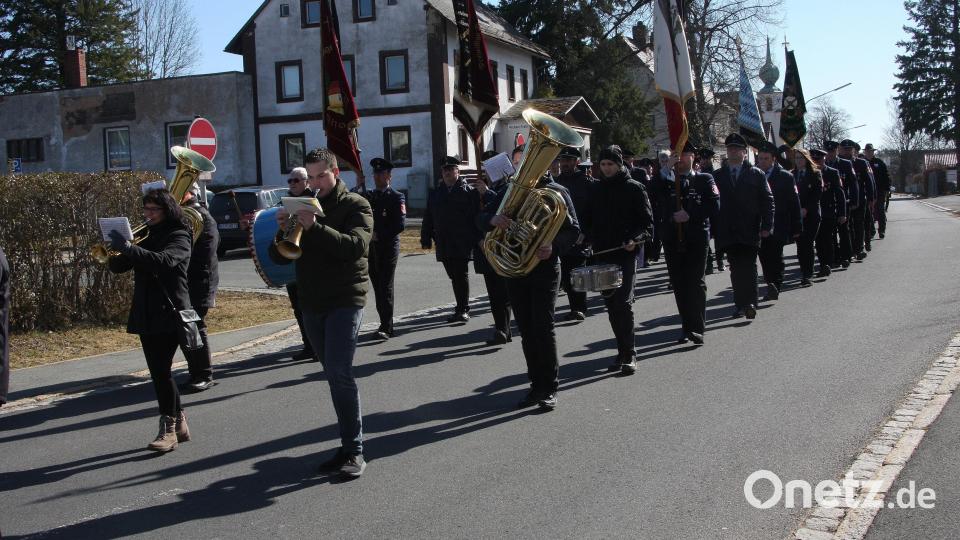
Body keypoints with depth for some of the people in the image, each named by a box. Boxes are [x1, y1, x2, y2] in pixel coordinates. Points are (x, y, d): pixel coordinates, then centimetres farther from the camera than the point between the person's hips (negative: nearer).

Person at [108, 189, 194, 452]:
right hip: (145, 314, 7)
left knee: (161, 369, -12)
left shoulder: (179, 236, -5)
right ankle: (179, 421, 21)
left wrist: (128, 248, -34)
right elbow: (118, 267, 11)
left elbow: (165, 261, -26)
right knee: (158, 371, 9)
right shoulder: (145, 236, 16)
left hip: (170, 313, -7)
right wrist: (116, 250, -10)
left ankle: (168, 429, -5)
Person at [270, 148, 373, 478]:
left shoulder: (355, 206, -2)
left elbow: (356, 246, -20)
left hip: (345, 301, -6)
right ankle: (349, 444, 18)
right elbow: (279, 258, 8)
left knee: (339, 373, -15)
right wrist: (283, 231, -13)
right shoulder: (303, 207, 13)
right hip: (311, 303, 6)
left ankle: (354, 451, -10)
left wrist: (316, 227, -30)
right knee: (335, 375, 10)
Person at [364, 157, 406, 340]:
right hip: (371, 248, 6)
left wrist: (379, 235, -14)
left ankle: (386, 327, -10)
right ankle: (385, 323, 16)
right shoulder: (368, 196, 16)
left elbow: (400, 224, -12)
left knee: (386, 286, -9)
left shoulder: (397, 197, -2)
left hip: (388, 247, -5)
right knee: (377, 286, 8)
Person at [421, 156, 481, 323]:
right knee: (454, 276, 11)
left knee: (460, 275, -5)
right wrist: (426, 239, 8)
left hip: (462, 244, -5)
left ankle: (463, 309, 2)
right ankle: (462, 308, 20)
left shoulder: (469, 192, -1)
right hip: (444, 245, 5)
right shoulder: (436, 194, 14)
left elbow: (477, 215, -7)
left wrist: (476, 238, -14)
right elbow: (428, 218, 15)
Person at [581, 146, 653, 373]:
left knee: (623, 303, -13)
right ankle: (623, 351, 19)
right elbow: (588, 219, 21)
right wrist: (587, 237, 4)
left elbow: (647, 222, -3)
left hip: (626, 254, -5)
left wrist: (635, 239, -20)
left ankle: (629, 354, -8)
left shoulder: (634, 188, -1)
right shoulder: (596, 189, 13)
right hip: (602, 255, 5)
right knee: (611, 304, 9)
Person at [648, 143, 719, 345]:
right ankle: (687, 326, 15)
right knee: (679, 284, 6)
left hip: (697, 239, -3)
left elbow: (714, 206, -6)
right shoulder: (663, 181, 11)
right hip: (672, 241, 3)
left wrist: (690, 215, -13)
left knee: (696, 282, -7)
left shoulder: (704, 180, 5)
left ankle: (697, 328, -6)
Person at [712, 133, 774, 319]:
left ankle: (750, 303, -9)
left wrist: (767, 226, -6)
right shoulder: (717, 176, 10)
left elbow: (768, 201, 4)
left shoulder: (756, 174, 7)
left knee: (748, 267, -8)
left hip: (749, 232, -2)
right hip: (728, 233, 2)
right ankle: (740, 304, 9)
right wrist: (715, 228, 0)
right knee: (735, 269, 4)